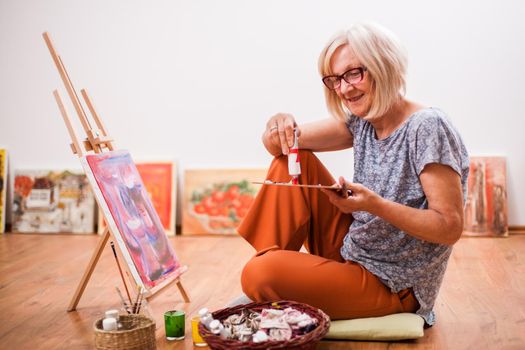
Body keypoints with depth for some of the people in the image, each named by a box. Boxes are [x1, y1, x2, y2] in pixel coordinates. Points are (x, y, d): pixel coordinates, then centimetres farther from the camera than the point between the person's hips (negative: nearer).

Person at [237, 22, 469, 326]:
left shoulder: (428, 127, -20)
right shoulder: (361, 122, 2)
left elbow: (451, 227, -22)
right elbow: (279, 145, 3)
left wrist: (374, 204, -33)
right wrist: (280, 125, -20)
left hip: (392, 286, -7)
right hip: (350, 252, 8)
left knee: (263, 274, -28)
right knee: (292, 160, 0)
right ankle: (268, 256, 0)